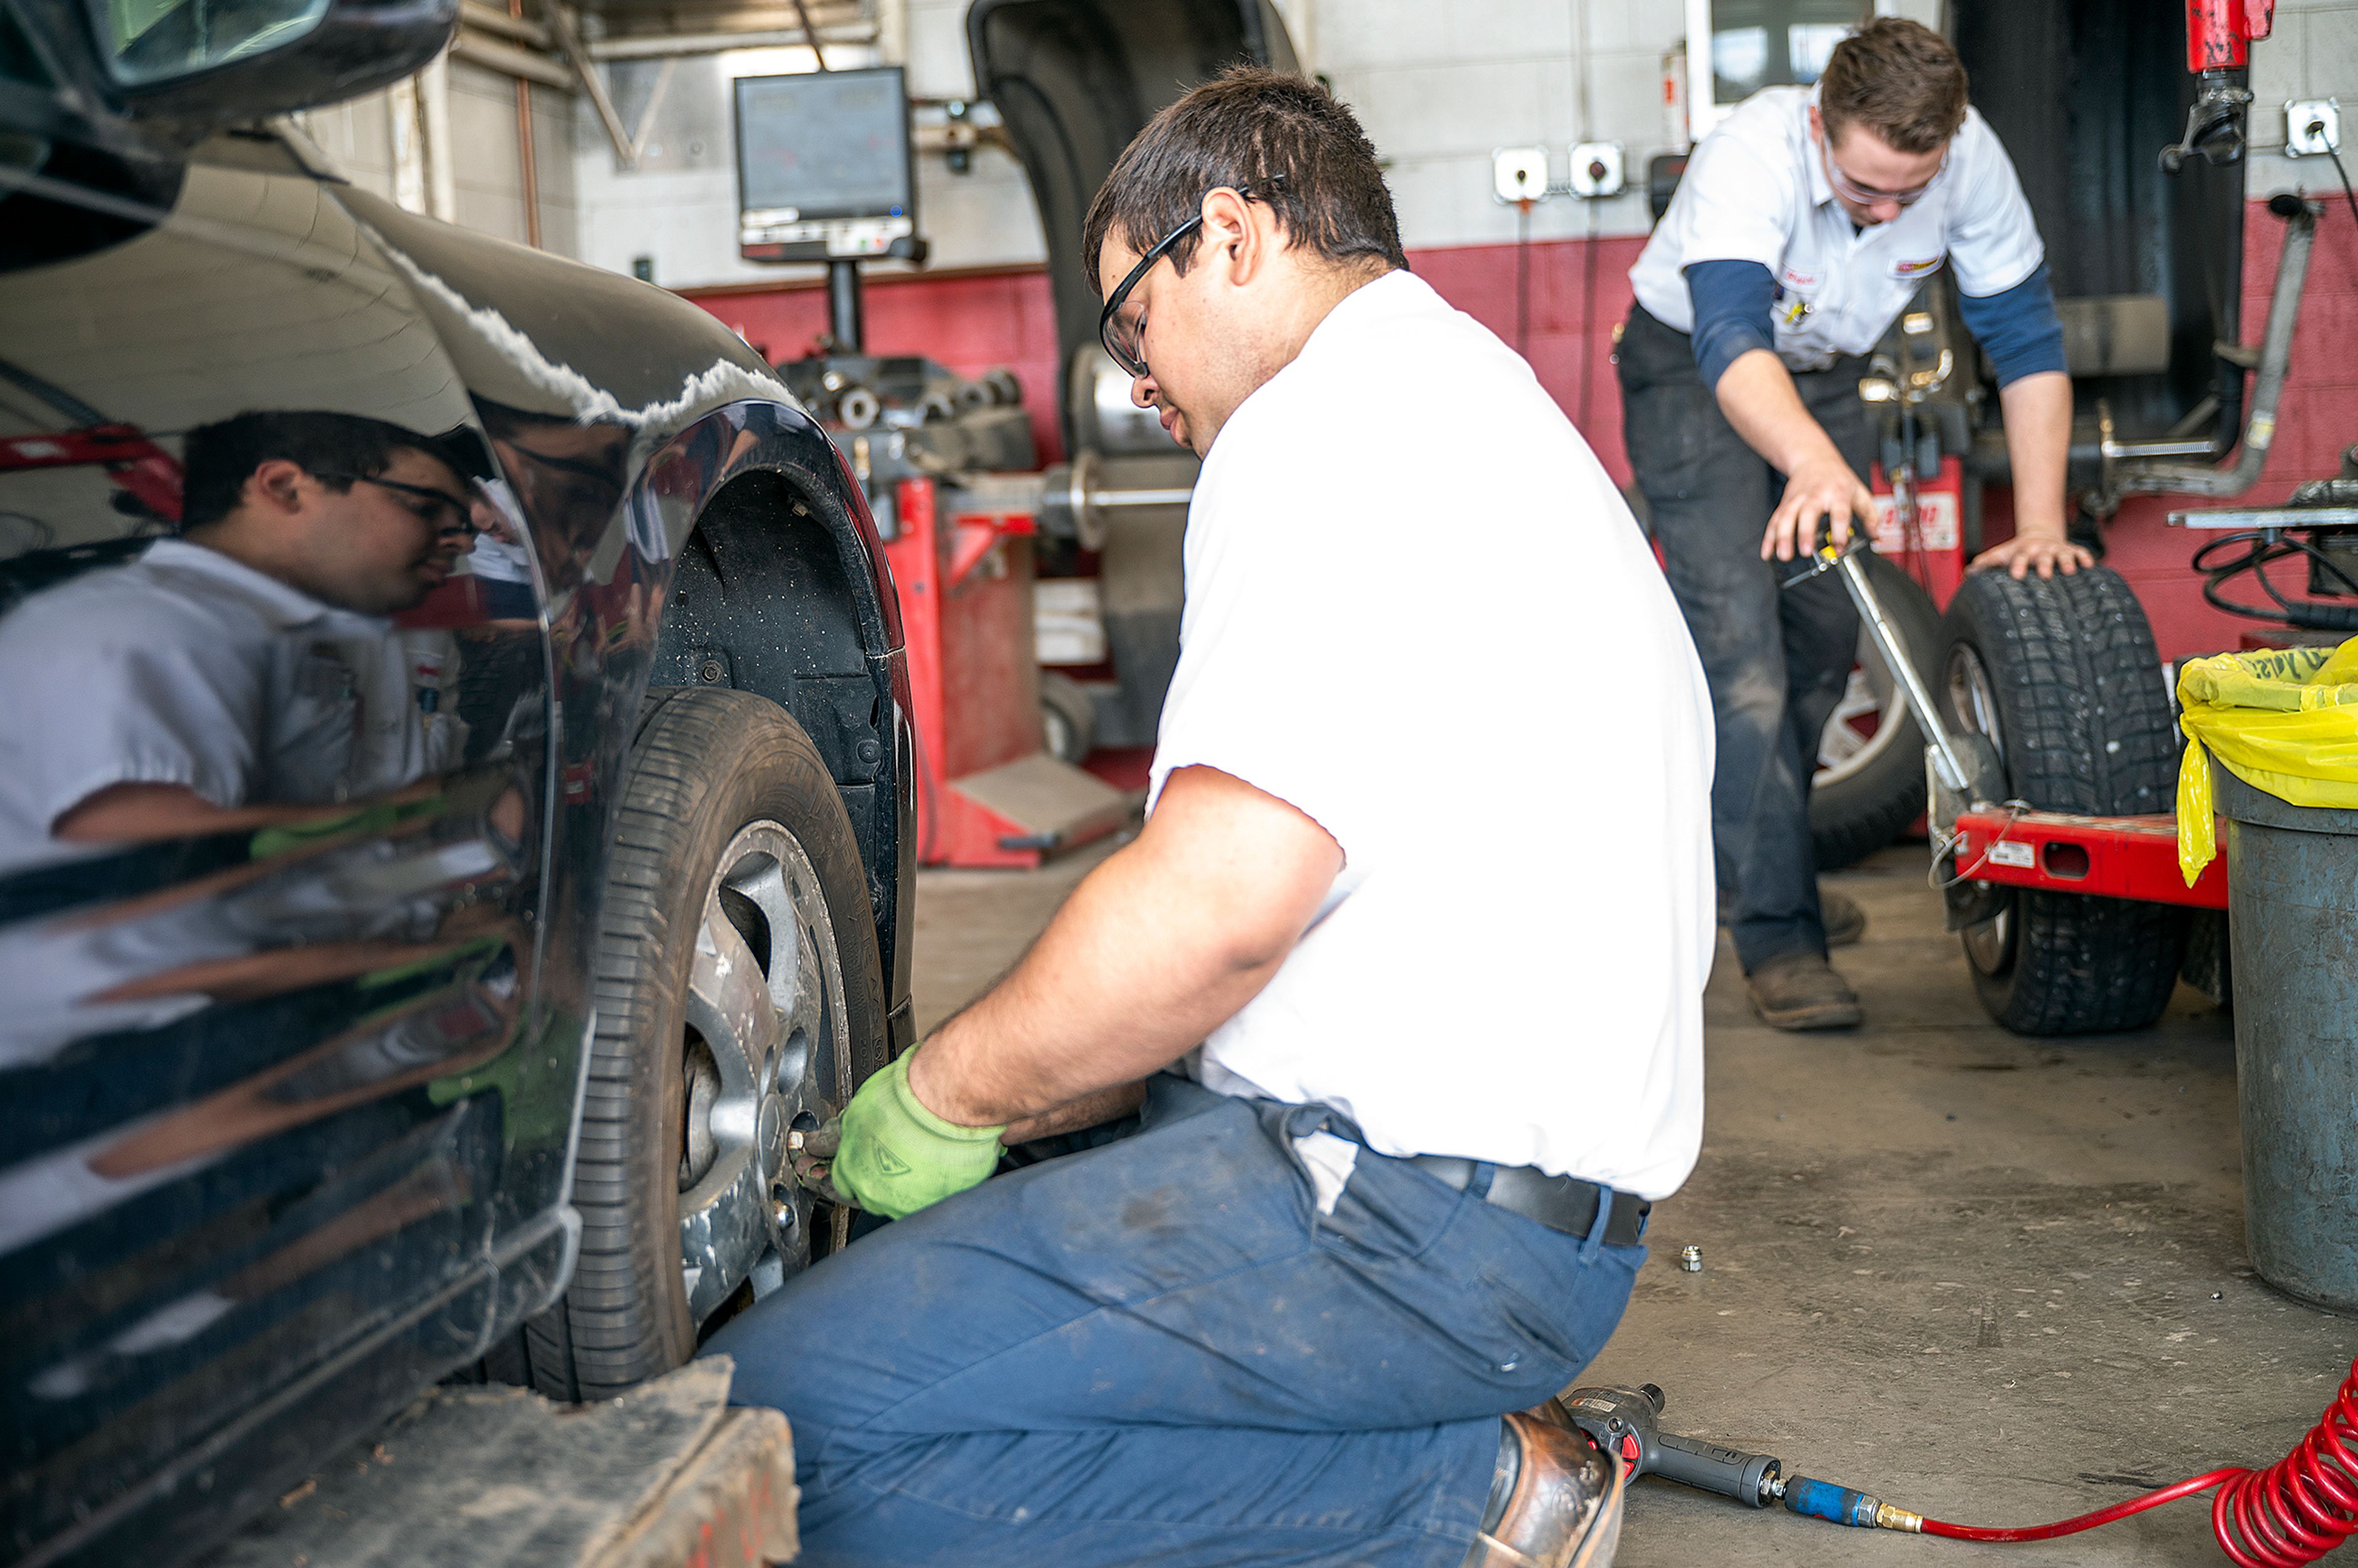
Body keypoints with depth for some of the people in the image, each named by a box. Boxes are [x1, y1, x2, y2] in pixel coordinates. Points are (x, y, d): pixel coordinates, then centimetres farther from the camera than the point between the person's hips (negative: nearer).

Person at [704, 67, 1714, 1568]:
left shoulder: (1340, 415, -12)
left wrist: (946, 1097, -6)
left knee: (781, 1424, -16)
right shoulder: (1473, 404, 22)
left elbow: (1219, 898, -23)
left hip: (1424, 1210, -11)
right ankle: (1458, 1442, 8)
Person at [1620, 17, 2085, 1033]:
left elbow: (2026, 338, -17)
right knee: (1739, 643, -17)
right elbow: (1730, 341, -50)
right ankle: (1777, 933, -15)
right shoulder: (1753, 156, -37)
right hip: (1693, 370, -5)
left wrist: (2041, 526, -24)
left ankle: (1745, 862, 32)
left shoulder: (1970, 161, -24)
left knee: (1825, 638, 10)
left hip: (1823, 375, 5)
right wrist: (1816, 464, -68)